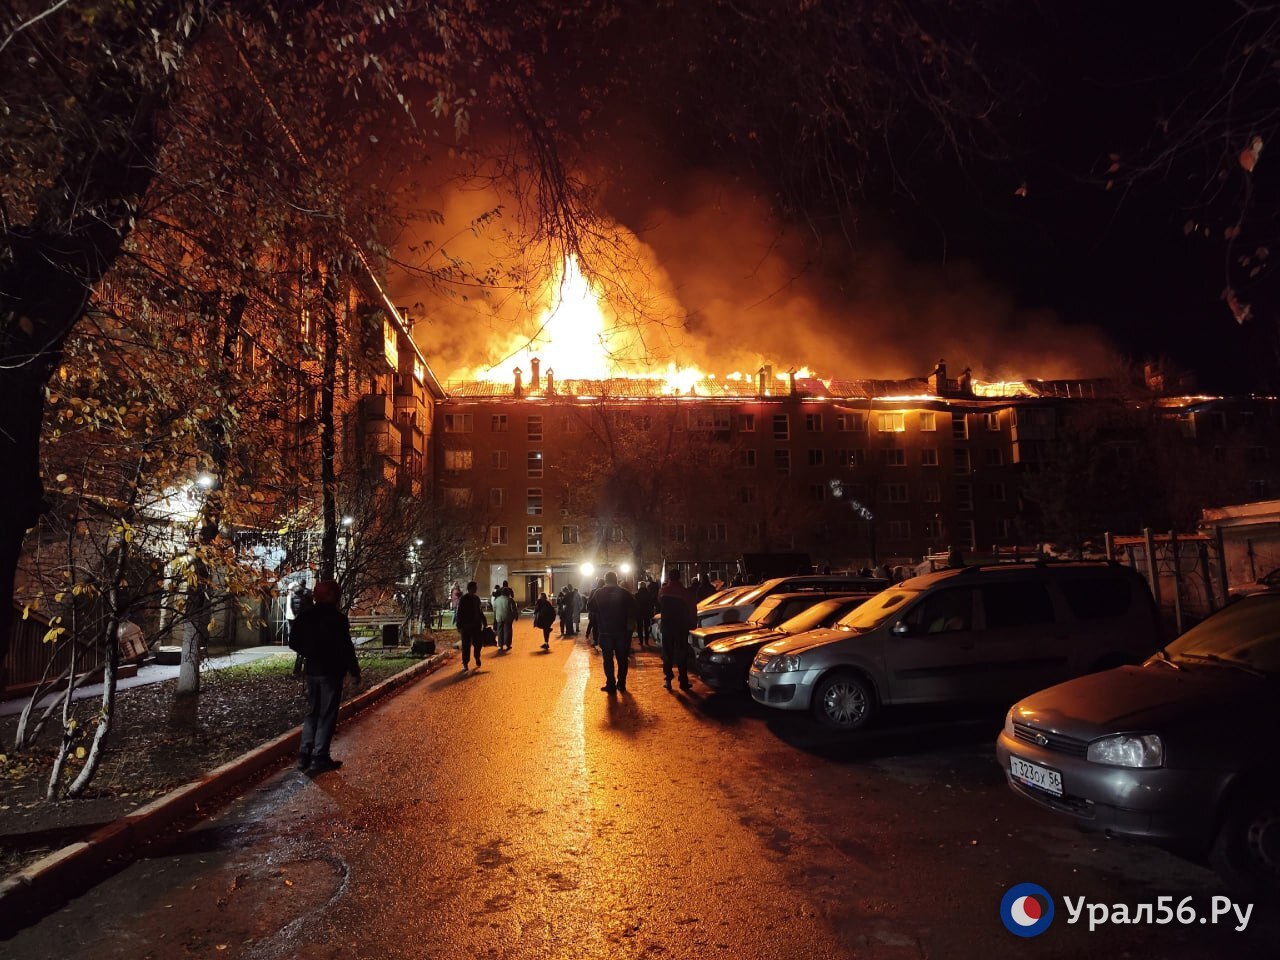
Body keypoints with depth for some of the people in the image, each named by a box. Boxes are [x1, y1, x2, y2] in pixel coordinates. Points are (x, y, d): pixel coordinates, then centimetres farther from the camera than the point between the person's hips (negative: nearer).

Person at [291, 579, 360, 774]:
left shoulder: (305, 616, 3)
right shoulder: (338, 618, -16)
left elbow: (293, 641, 8)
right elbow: (345, 648, -16)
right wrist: (355, 670, -6)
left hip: (312, 670, 6)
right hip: (331, 671, -6)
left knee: (312, 712, 17)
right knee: (327, 715, 1)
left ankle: (305, 755, 17)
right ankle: (319, 758, 3)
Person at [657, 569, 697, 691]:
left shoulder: (663, 591, -4)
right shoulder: (685, 592, -9)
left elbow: (659, 605, 10)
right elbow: (692, 610, -5)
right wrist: (693, 624, 5)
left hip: (667, 625, 1)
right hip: (681, 626, -1)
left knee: (667, 652, 10)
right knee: (682, 653, 4)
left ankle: (668, 678, 3)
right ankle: (683, 681, 3)